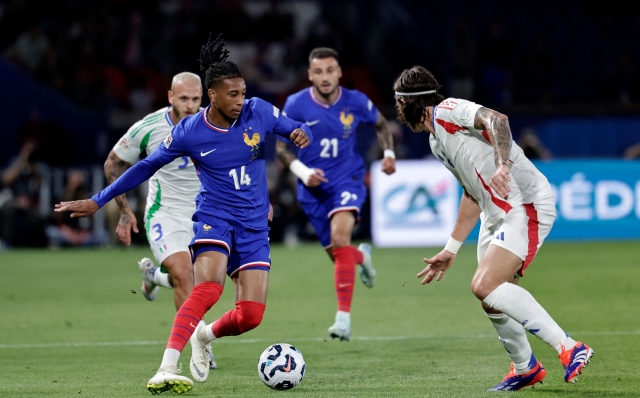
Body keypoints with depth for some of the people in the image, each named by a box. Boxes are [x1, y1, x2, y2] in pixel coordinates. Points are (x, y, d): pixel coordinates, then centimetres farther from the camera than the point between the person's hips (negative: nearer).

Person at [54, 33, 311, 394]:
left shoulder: (258, 112, -3)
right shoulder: (190, 132, -7)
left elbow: (296, 129, 9)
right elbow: (147, 167, 5)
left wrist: (301, 133, -18)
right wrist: (98, 202, 7)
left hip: (255, 225, 3)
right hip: (214, 217, -3)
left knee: (251, 315, -9)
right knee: (208, 287, -31)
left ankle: (205, 336, 25)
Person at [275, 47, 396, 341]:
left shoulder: (355, 102, -9)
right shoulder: (296, 105, -11)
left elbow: (380, 124, 13)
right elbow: (281, 146, -4)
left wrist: (389, 153, -2)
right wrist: (302, 172, -20)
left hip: (347, 179, -2)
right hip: (313, 187, 2)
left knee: (340, 235, -27)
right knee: (337, 254, 7)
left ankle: (344, 317, -27)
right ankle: (362, 256, 49)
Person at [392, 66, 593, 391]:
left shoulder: (448, 110, -9)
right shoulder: (437, 143, 20)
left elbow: (496, 119, -27)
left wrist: (502, 165, -43)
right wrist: (450, 249, 28)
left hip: (527, 205, -10)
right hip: (497, 215, 10)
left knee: (485, 286, -22)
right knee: (492, 301, 10)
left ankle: (568, 348, -22)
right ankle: (525, 368, 31)